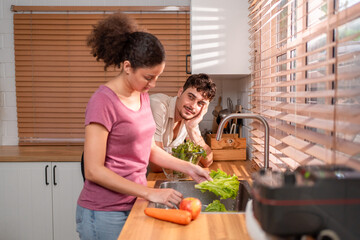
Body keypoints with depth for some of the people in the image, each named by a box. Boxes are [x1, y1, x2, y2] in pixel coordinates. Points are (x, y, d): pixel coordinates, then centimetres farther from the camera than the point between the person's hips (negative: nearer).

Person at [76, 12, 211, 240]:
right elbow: (93, 171, -19)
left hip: (133, 204, 7)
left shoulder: (142, 96, 5)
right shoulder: (103, 101, -18)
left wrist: (189, 168, 5)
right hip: (105, 213, -7)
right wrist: (149, 193, -20)